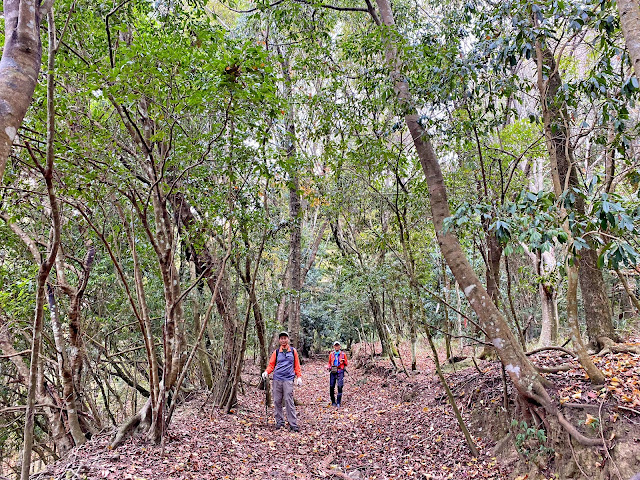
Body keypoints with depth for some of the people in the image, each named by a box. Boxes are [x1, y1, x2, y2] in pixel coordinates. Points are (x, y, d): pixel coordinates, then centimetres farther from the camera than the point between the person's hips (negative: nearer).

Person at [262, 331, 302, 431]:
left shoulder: (293, 351, 10)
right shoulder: (276, 352, 12)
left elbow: (297, 365, 13)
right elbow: (271, 365, 12)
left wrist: (299, 377, 4)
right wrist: (266, 372, -6)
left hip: (288, 380, -2)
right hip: (277, 379, 2)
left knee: (289, 401, -9)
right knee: (277, 401, 4)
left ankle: (293, 424, -5)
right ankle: (279, 421, 16)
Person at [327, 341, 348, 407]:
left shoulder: (343, 354, 7)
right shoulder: (331, 354, 12)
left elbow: (346, 364, 11)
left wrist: (344, 361, -9)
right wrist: (328, 367, 1)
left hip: (340, 371, -2)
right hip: (333, 371, 2)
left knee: (340, 386, -11)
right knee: (331, 387, -3)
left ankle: (338, 402, -4)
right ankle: (333, 402, 11)